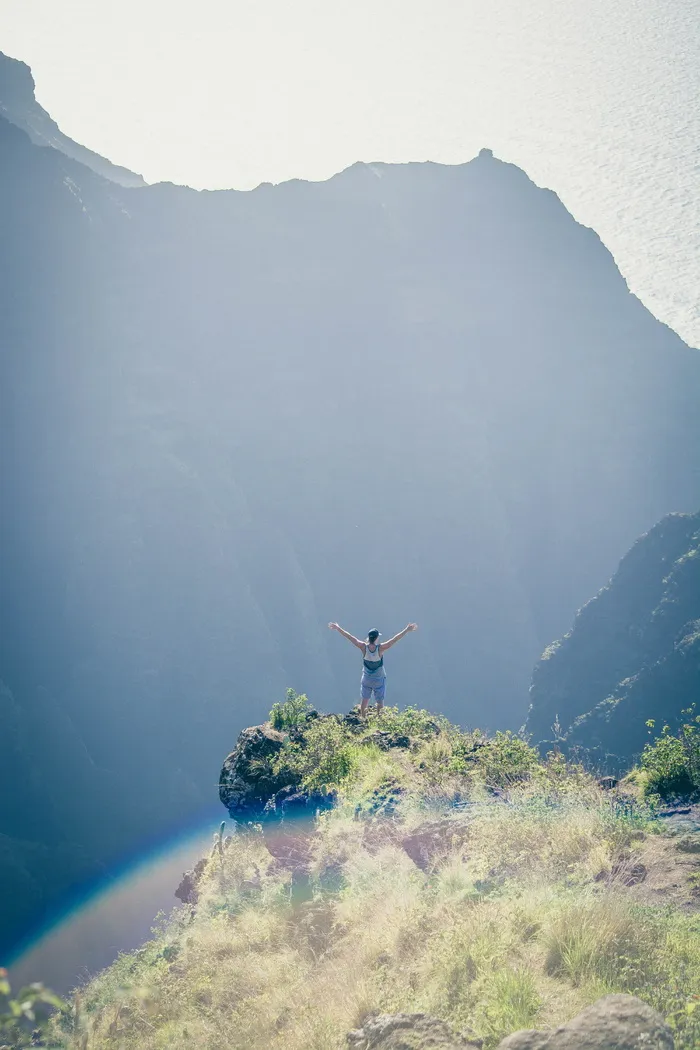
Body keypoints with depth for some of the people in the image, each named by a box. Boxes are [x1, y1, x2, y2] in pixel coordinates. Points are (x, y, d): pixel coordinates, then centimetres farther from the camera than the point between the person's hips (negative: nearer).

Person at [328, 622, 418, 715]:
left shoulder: (364, 647, -23)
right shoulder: (380, 648, -29)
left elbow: (349, 637, -16)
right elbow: (395, 639, -29)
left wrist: (337, 628, -8)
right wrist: (407, 630, -28)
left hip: (366, 679, 2)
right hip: (379, 680, -2)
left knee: (364, 700, 19)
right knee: (380, 701, 14)